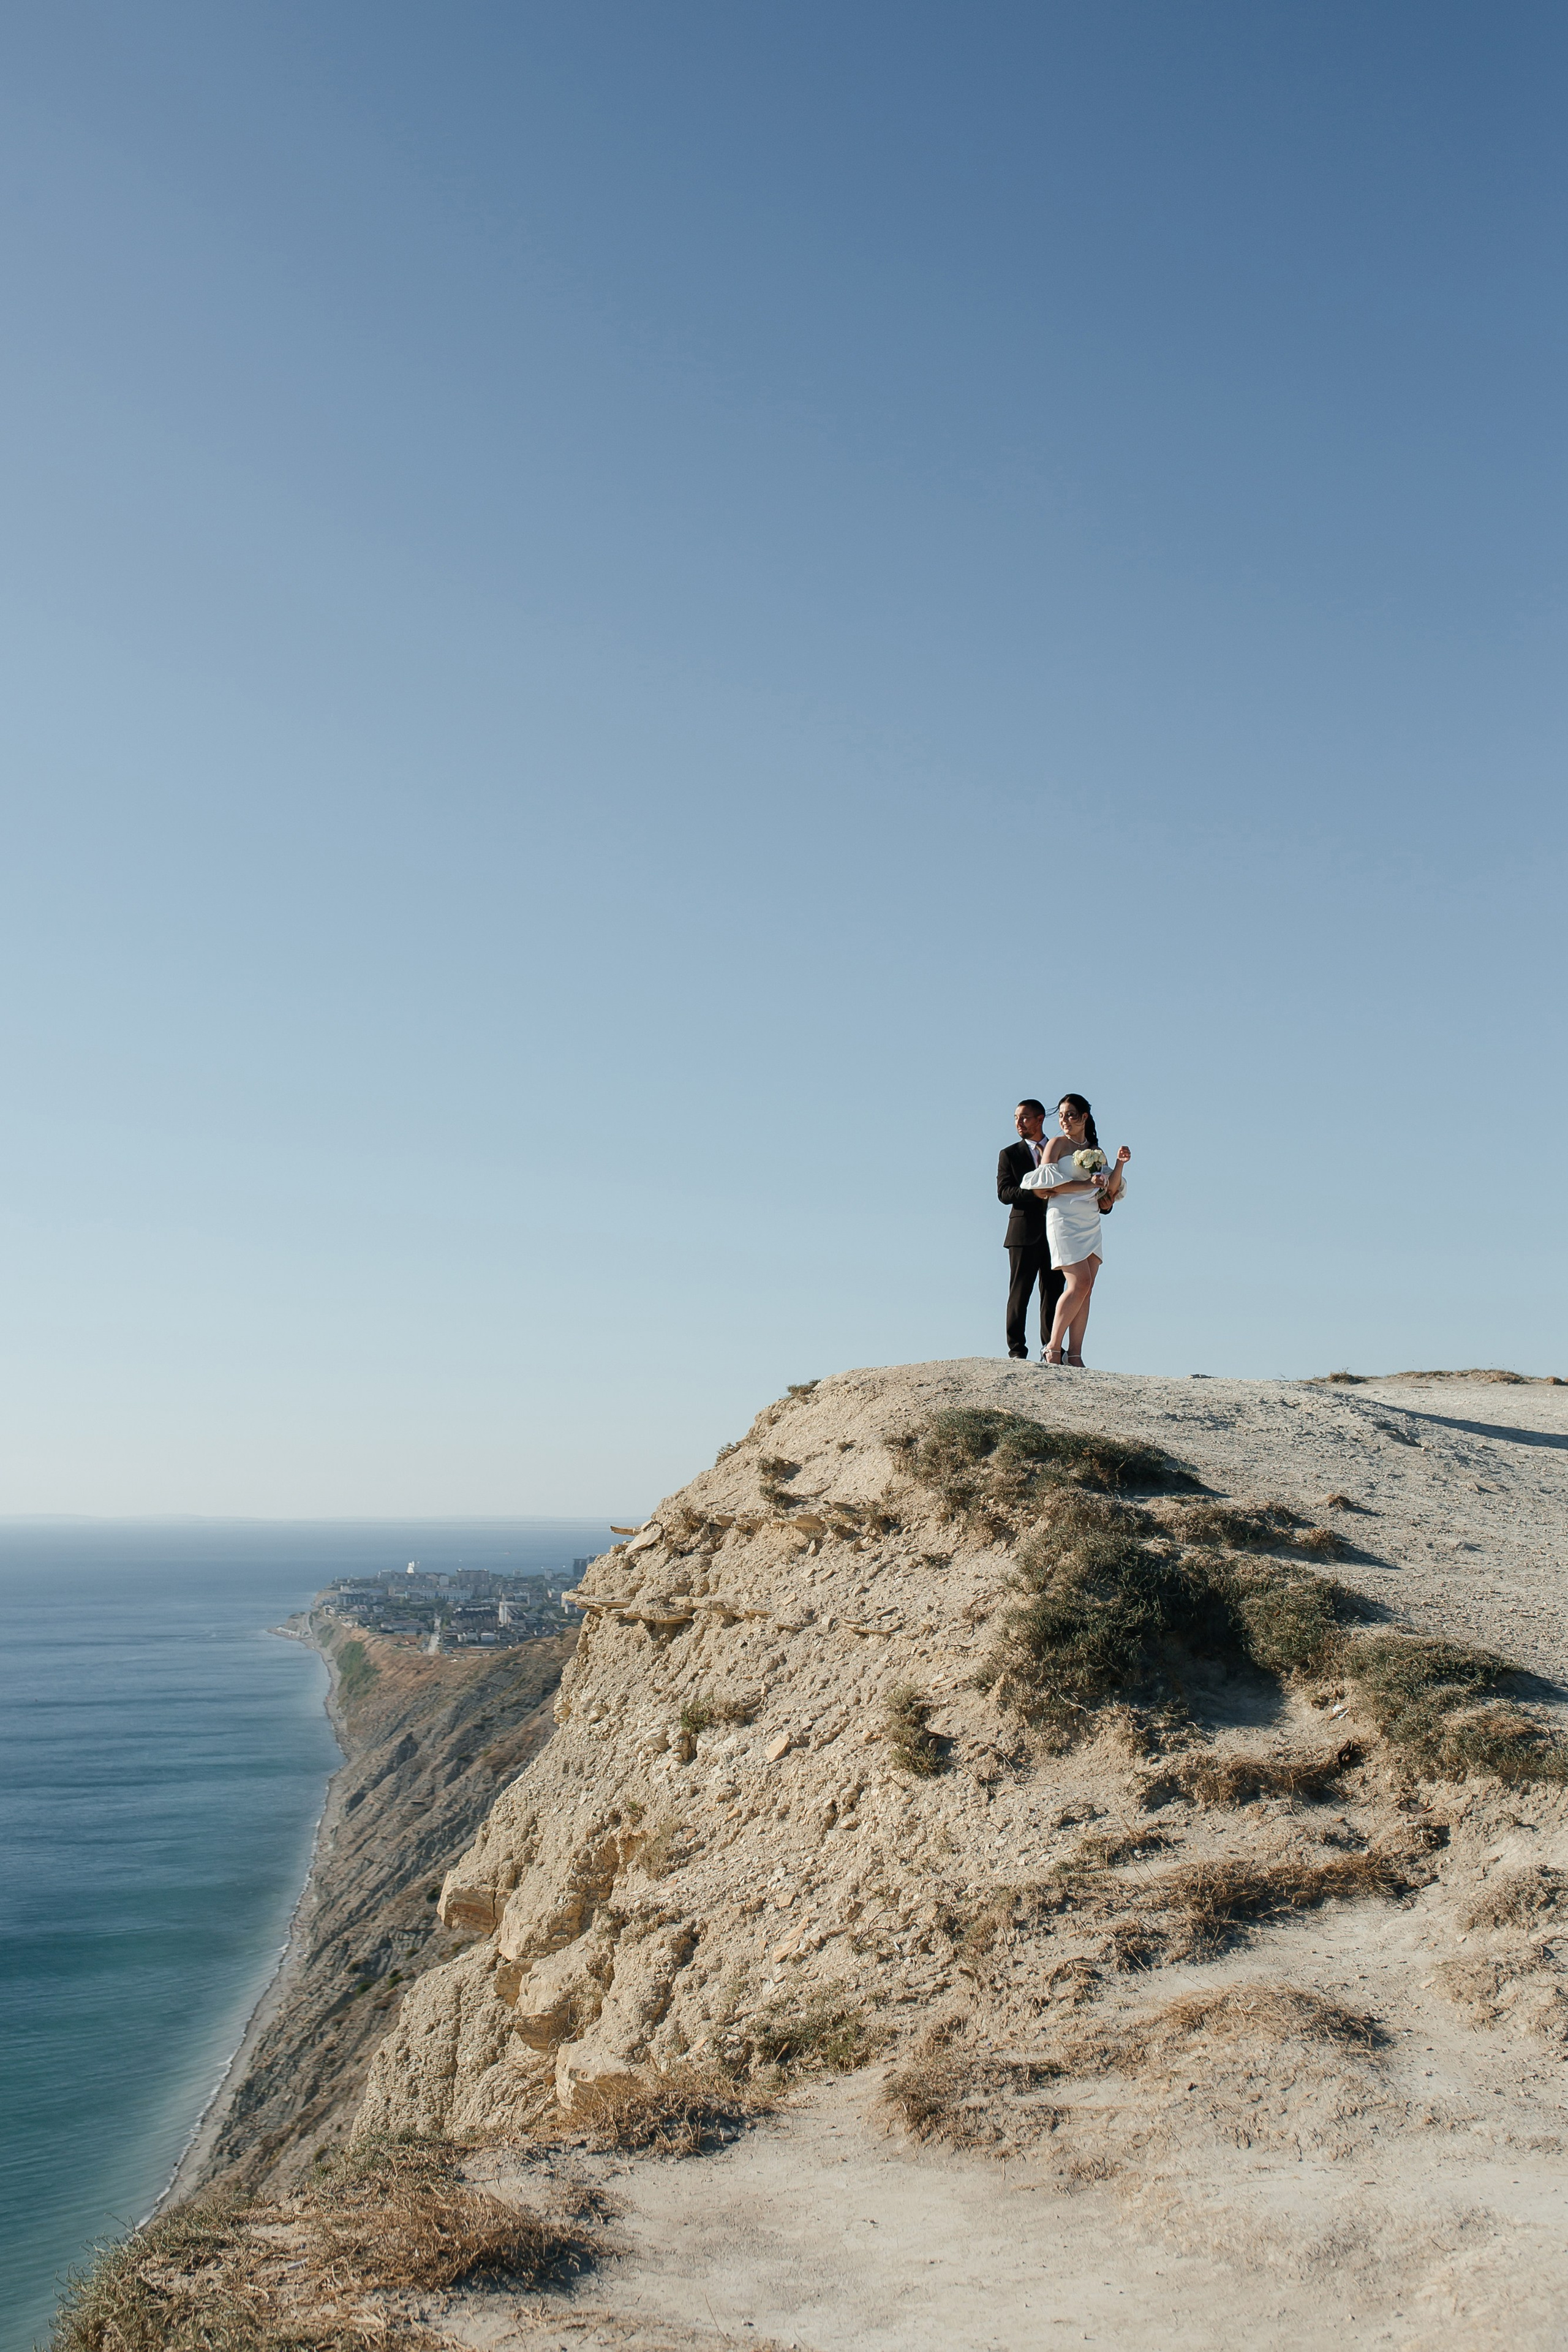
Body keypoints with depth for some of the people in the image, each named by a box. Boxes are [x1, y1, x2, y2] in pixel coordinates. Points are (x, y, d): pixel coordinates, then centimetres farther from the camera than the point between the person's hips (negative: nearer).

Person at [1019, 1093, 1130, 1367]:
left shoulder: (1095, 1149, 18)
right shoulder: (1058, 1144, 2)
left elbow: (1110, 1188, 14)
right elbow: (1046, 1182, -10)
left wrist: (1120, 1163, -2)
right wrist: (1086, 1185, -13)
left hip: (1091, 1223, 6)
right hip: (1064, 1219, -6)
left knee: (1085, 1289, -2)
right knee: (1079, 1283, -15)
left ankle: (1075, 1355, -3)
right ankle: (1053, 1348, -8)